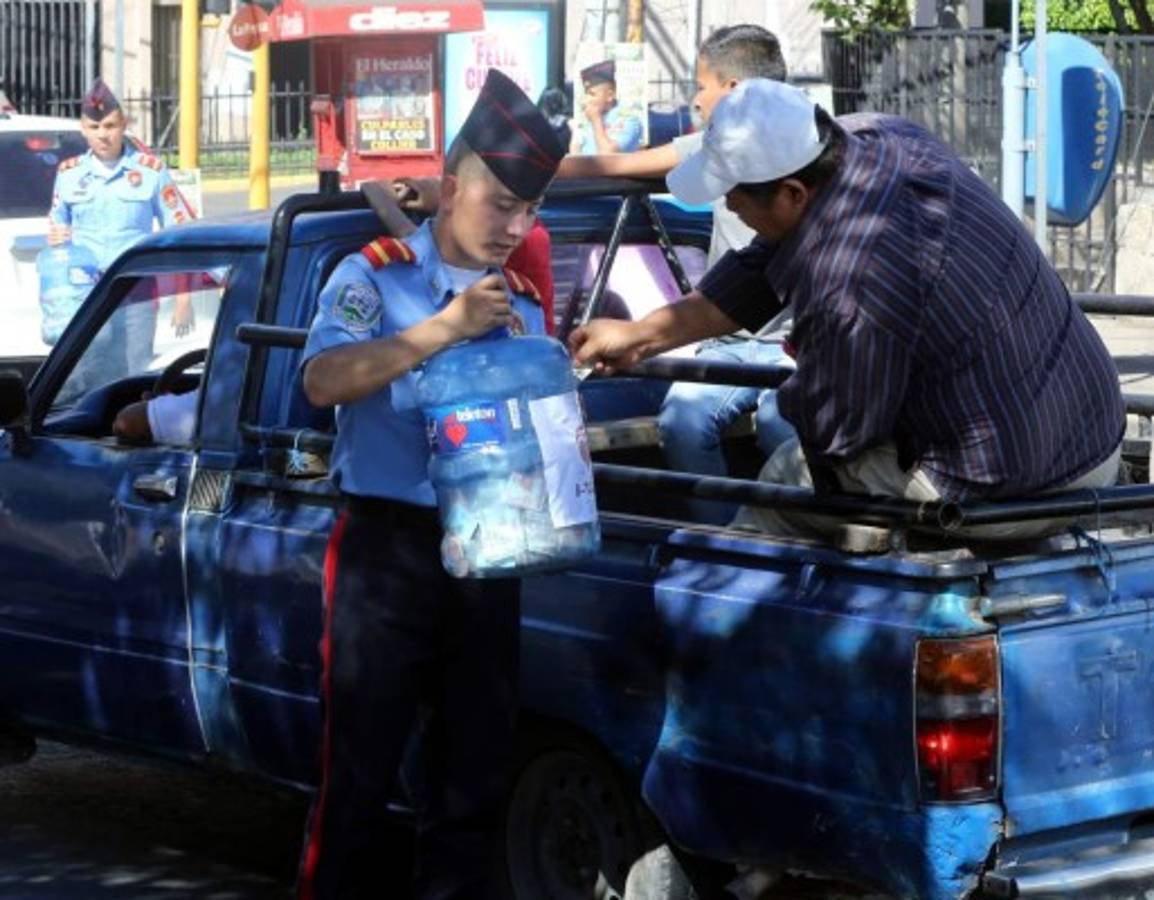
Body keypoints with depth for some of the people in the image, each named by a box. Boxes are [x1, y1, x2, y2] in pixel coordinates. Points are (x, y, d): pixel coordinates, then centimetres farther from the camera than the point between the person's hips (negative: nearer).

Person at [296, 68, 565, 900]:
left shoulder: (525, 303, 14)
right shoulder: (376, 276, -2)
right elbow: (323, 380, -19)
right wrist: (445, 328, -23)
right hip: (388, 546, -5)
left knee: (476, 769, 10)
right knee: (362, 767, -2)